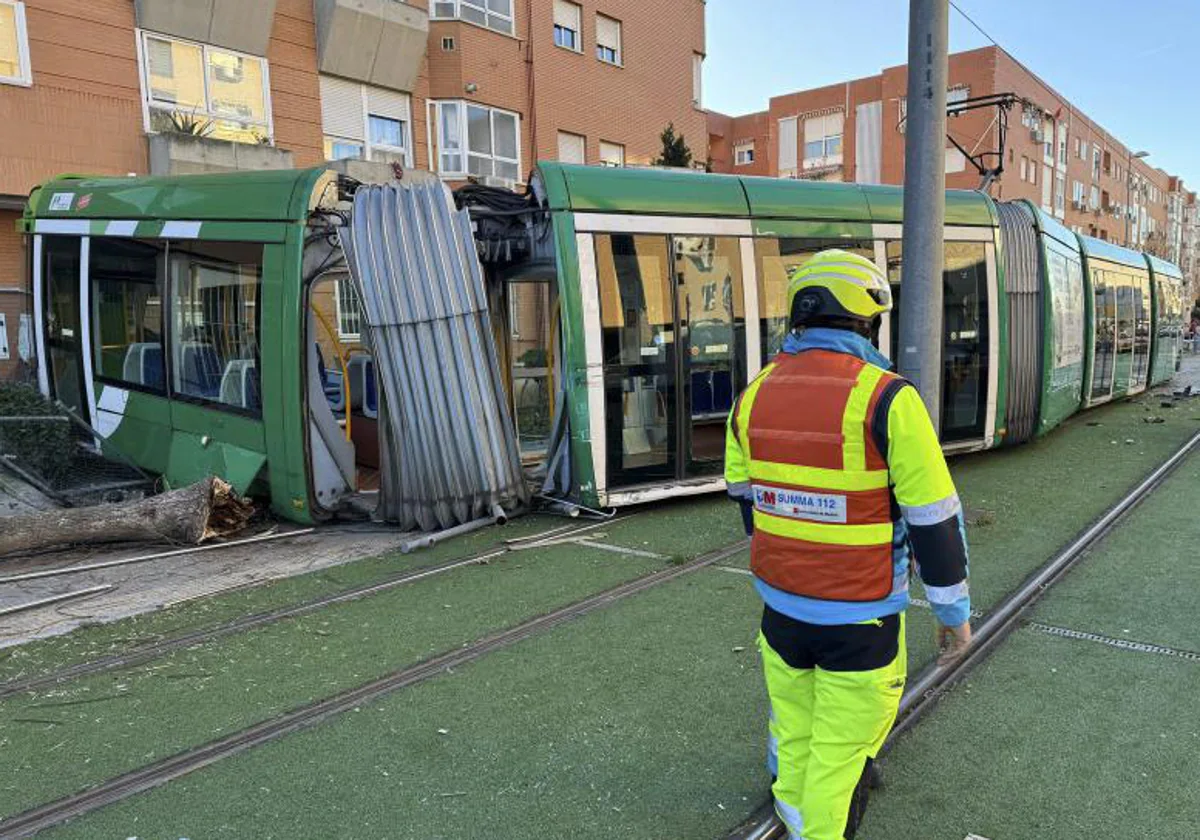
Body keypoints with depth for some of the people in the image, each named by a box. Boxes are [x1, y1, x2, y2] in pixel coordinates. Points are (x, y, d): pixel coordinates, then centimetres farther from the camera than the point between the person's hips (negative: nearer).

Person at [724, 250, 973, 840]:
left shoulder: (754, 394, -1)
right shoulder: (887, 398, -17)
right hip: (859, 618, -5)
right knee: (841, 747, 11)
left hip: (780, 605, 5)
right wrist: (954, 611, 0)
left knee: (795, 729, 22)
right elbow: (934, 519, -13)